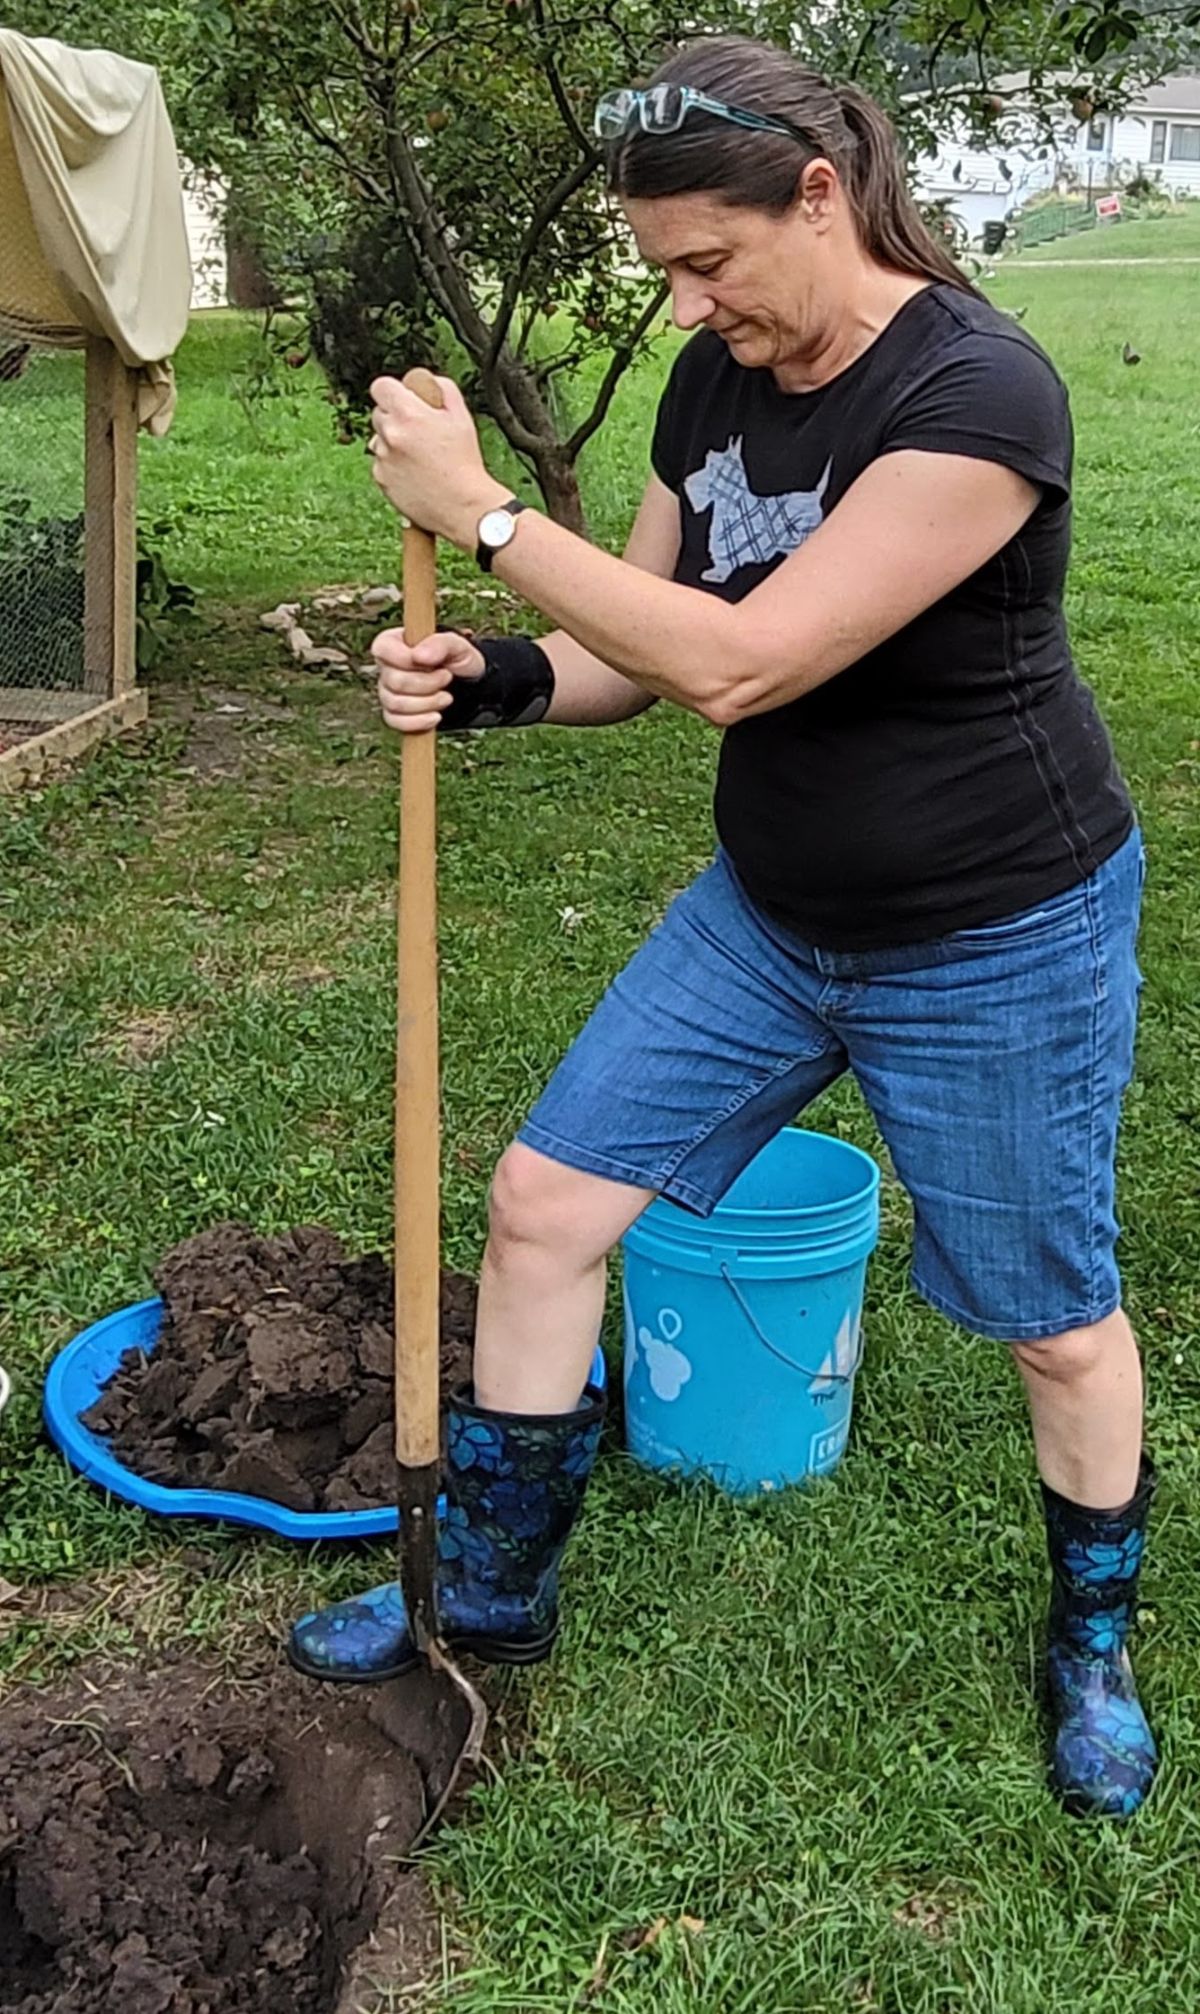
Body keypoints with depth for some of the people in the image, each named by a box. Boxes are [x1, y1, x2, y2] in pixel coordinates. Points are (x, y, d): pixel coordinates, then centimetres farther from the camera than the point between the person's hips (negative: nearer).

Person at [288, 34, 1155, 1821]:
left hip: (998, 950, -6)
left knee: (1055, 1326, 11)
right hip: (767, 917, 7)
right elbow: (647, 649, 5)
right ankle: (491, 1602, 25)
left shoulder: (978, 393, -26)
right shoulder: (715, 381, -2)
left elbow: (739, 663, -31)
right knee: (541, 1206, 4)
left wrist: (480, 511, -26)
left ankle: (1095, 1646, 40)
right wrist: (495, 682, -16)